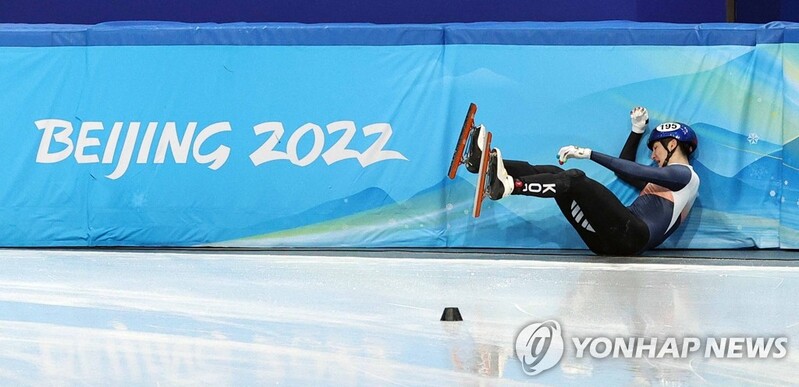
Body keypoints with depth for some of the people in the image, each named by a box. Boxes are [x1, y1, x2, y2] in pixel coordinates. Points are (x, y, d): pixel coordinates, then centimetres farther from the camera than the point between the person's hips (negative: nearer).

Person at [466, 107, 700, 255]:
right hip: (606, 242, 8)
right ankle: (487, 162, -13)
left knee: (574, 179, -25)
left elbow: (635, 172, -7)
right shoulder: (661, 179, 35)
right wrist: (637, 130, 42)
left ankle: (510, 185, -44)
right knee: (553, 174, 0)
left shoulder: (686, 175, 8)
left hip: (632, 236, -8)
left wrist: (590, 154, -10)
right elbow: (625, 170, 48)